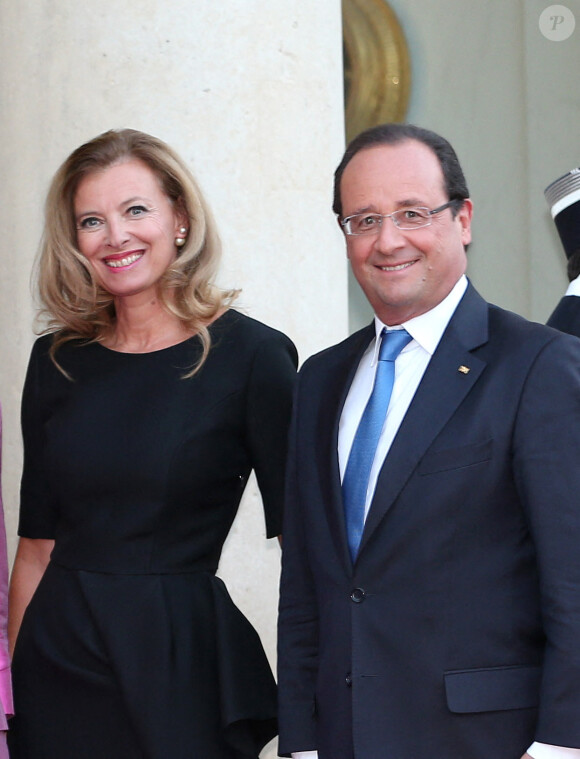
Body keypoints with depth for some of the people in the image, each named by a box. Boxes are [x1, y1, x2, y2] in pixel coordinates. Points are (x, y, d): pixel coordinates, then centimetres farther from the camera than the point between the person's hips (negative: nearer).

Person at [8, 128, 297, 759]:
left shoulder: (250, 355, -7)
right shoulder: (57, 361, 6)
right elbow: (37, 543, 8)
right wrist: (13, 680, 4)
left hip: (182, 659, -3)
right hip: (57, 657, 4)